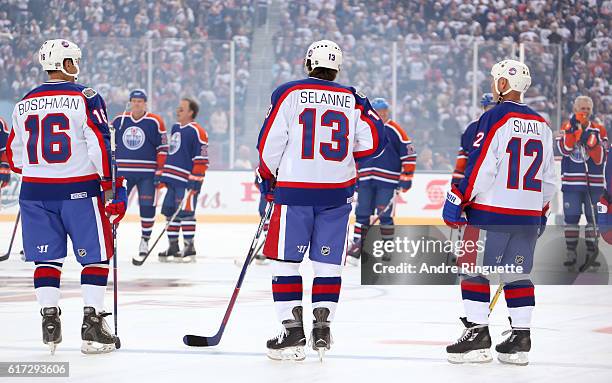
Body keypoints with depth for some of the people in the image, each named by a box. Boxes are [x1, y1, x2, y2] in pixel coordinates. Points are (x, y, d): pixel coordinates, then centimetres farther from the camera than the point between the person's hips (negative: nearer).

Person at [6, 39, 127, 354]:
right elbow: (101, 145, -13)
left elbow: (14, 154, 16)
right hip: (79, 190, -4)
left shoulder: (24, 104, 9)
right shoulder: (85, 98, -7)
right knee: (95, 256, 3)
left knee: (46, 258, 11)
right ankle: (92, 323, -3)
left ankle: (49, 321, 6)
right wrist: (113, 188, -7)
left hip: (35, 191, 5)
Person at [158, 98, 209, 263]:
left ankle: (189, 248, -2)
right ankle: (173, 247, 18)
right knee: (170, 212, 10)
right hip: (173, 180, 9)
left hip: (187, 181, -9)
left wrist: (195, 181, -17)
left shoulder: (197, 132, -11)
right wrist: (164, 176, 23)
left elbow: (201, 159, -14)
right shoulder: (175, 128, 17)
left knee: (185, 213, -8)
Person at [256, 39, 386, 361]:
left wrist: (267, 178, 13)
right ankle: (322, 329, 6)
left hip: (294, 190, -2)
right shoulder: (352, 100, 6)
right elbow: (373, 141, 0)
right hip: (337, 192, 3)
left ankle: (292, 331, -2)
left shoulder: (289, 94, -2)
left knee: (286, 259, 4)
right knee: (328, 262, 11)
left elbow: (270, 142, -3)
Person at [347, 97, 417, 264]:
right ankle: (357, 246, 7)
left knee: (385, 215, -3)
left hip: (387, 182, -4)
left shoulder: (395, 131, -2)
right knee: (362, 214, 3)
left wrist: (405, 179, -6)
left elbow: (409, 155, -3)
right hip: (365, 181, 4)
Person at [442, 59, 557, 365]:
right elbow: (548, 178, 16)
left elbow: (478, 166, -14)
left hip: (492, 210, -6)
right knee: (518, 273, 11)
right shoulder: (541, 125, 12)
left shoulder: (495, 118, -9)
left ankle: (477, 333, -4)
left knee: (475, 269, 0)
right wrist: (542, 211, 26)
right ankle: (520, 338, 8)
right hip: (528, 214, 6)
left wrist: (457, 201, -9)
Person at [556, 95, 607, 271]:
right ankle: (571, 254, 7)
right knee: (571, 217, 0)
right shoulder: (567, 127, 6)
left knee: (592, 217, 1)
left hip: (593, 182, 0)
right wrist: (573, 129, -19)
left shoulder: (599, 130, 5)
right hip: (571, 182, 0)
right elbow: (565, 149, -12)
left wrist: (593, 144, -18)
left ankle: (591, 253, 9)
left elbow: (600, 159, -2)